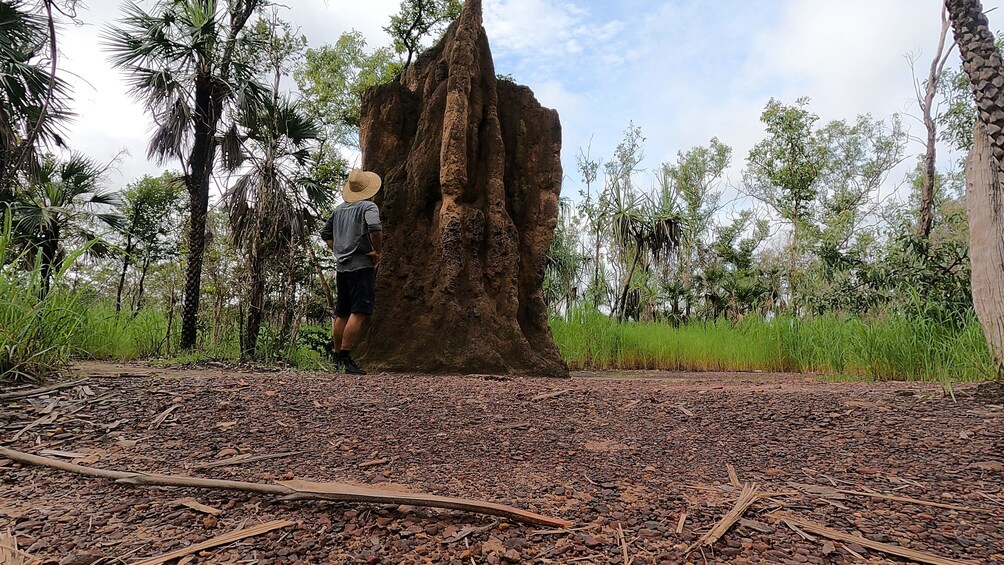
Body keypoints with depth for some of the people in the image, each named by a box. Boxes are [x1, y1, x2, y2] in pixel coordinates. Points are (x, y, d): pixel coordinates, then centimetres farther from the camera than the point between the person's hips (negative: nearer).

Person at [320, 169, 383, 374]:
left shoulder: (339, 209, 16)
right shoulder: (368, 206, -6)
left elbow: (325, 233, 22)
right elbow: (374, 227, -24)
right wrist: (378, 252, -12)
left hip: (342, 267, 8)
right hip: (362, 266, -7)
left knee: (342, 315, 12)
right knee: (358, 314, -9)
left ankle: (337, 358, 18)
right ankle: (345, 358, -13)